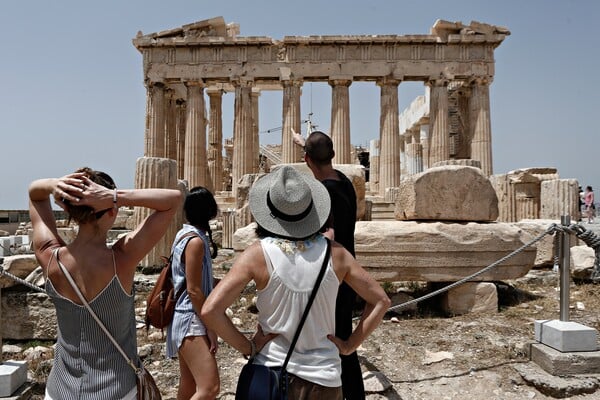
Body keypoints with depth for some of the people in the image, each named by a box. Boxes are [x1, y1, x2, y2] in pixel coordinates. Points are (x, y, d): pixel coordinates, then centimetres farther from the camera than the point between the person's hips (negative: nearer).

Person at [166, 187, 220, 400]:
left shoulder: (184, 234, 9)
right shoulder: (196, 240, -18)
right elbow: (193, 290, -19)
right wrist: (210, 327, -15)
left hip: (185, 317, 10)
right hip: (191, 320, -10)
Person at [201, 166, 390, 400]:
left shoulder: (258, 254, -14)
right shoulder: (334, 253, -7)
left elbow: (210, 311, -20)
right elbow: (380, 301, 0)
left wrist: (247, 347, -9)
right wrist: (349, 345, 2)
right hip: (324, 376, 2)